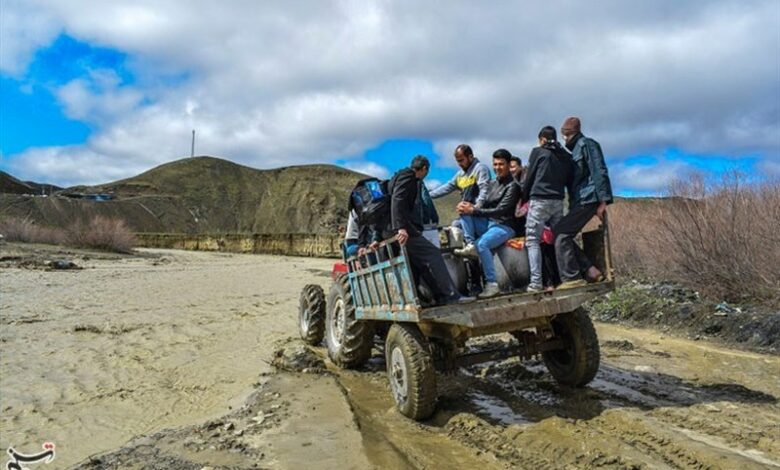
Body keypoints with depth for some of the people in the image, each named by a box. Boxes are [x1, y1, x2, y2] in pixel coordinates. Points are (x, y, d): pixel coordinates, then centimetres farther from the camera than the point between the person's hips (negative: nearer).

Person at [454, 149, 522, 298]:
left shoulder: (512, 185, -8)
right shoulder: (493, 183, 15)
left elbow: (500, 211, -18)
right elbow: (485, 207, 11)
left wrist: (473, 210, -25)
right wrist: (470, 208, -12)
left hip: (505, 226, -8)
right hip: (489, 223, 8)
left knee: (481, 244, -33)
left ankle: (492, 284, -28)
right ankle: (470, 244, -18)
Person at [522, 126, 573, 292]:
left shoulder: (538, 152, 4)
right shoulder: (566, 156, 18)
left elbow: (530, 178, 5)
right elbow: (570, 181, 17)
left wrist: (523, 199, 13)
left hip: (539, 201, -5)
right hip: (558, 202, 5)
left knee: (532, 240, -4)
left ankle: (536, 282, -14)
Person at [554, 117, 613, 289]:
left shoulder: (586, 144, -5)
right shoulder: (576, 150, 24)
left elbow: (599, 172, -15)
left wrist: (603, 200, -22)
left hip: (586, 200, -10)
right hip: (579, 201, 10)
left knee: (561, 233, -14)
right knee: (562, 235, 6)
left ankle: (571, 278, -13)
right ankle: (589, 270, 4)